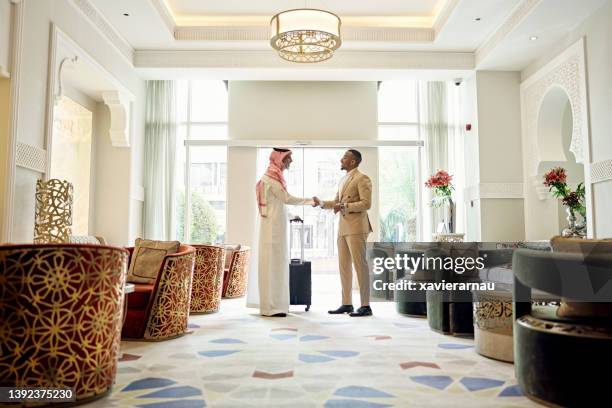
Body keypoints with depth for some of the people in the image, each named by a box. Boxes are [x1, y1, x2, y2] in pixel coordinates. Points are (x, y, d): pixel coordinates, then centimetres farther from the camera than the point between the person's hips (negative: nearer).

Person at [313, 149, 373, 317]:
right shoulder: (343, 180, 20)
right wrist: (321, 202, 6)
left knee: (360, 264, -6)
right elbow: (336, 202, 22)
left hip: (356, 227, -9)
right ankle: (346, 303, 17)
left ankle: (365, 305, 0)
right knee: (344, 266, 9)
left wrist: (345, 206, -17)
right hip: (343, 227, 9)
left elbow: (366, 203, -14)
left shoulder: (362, 178, -6)